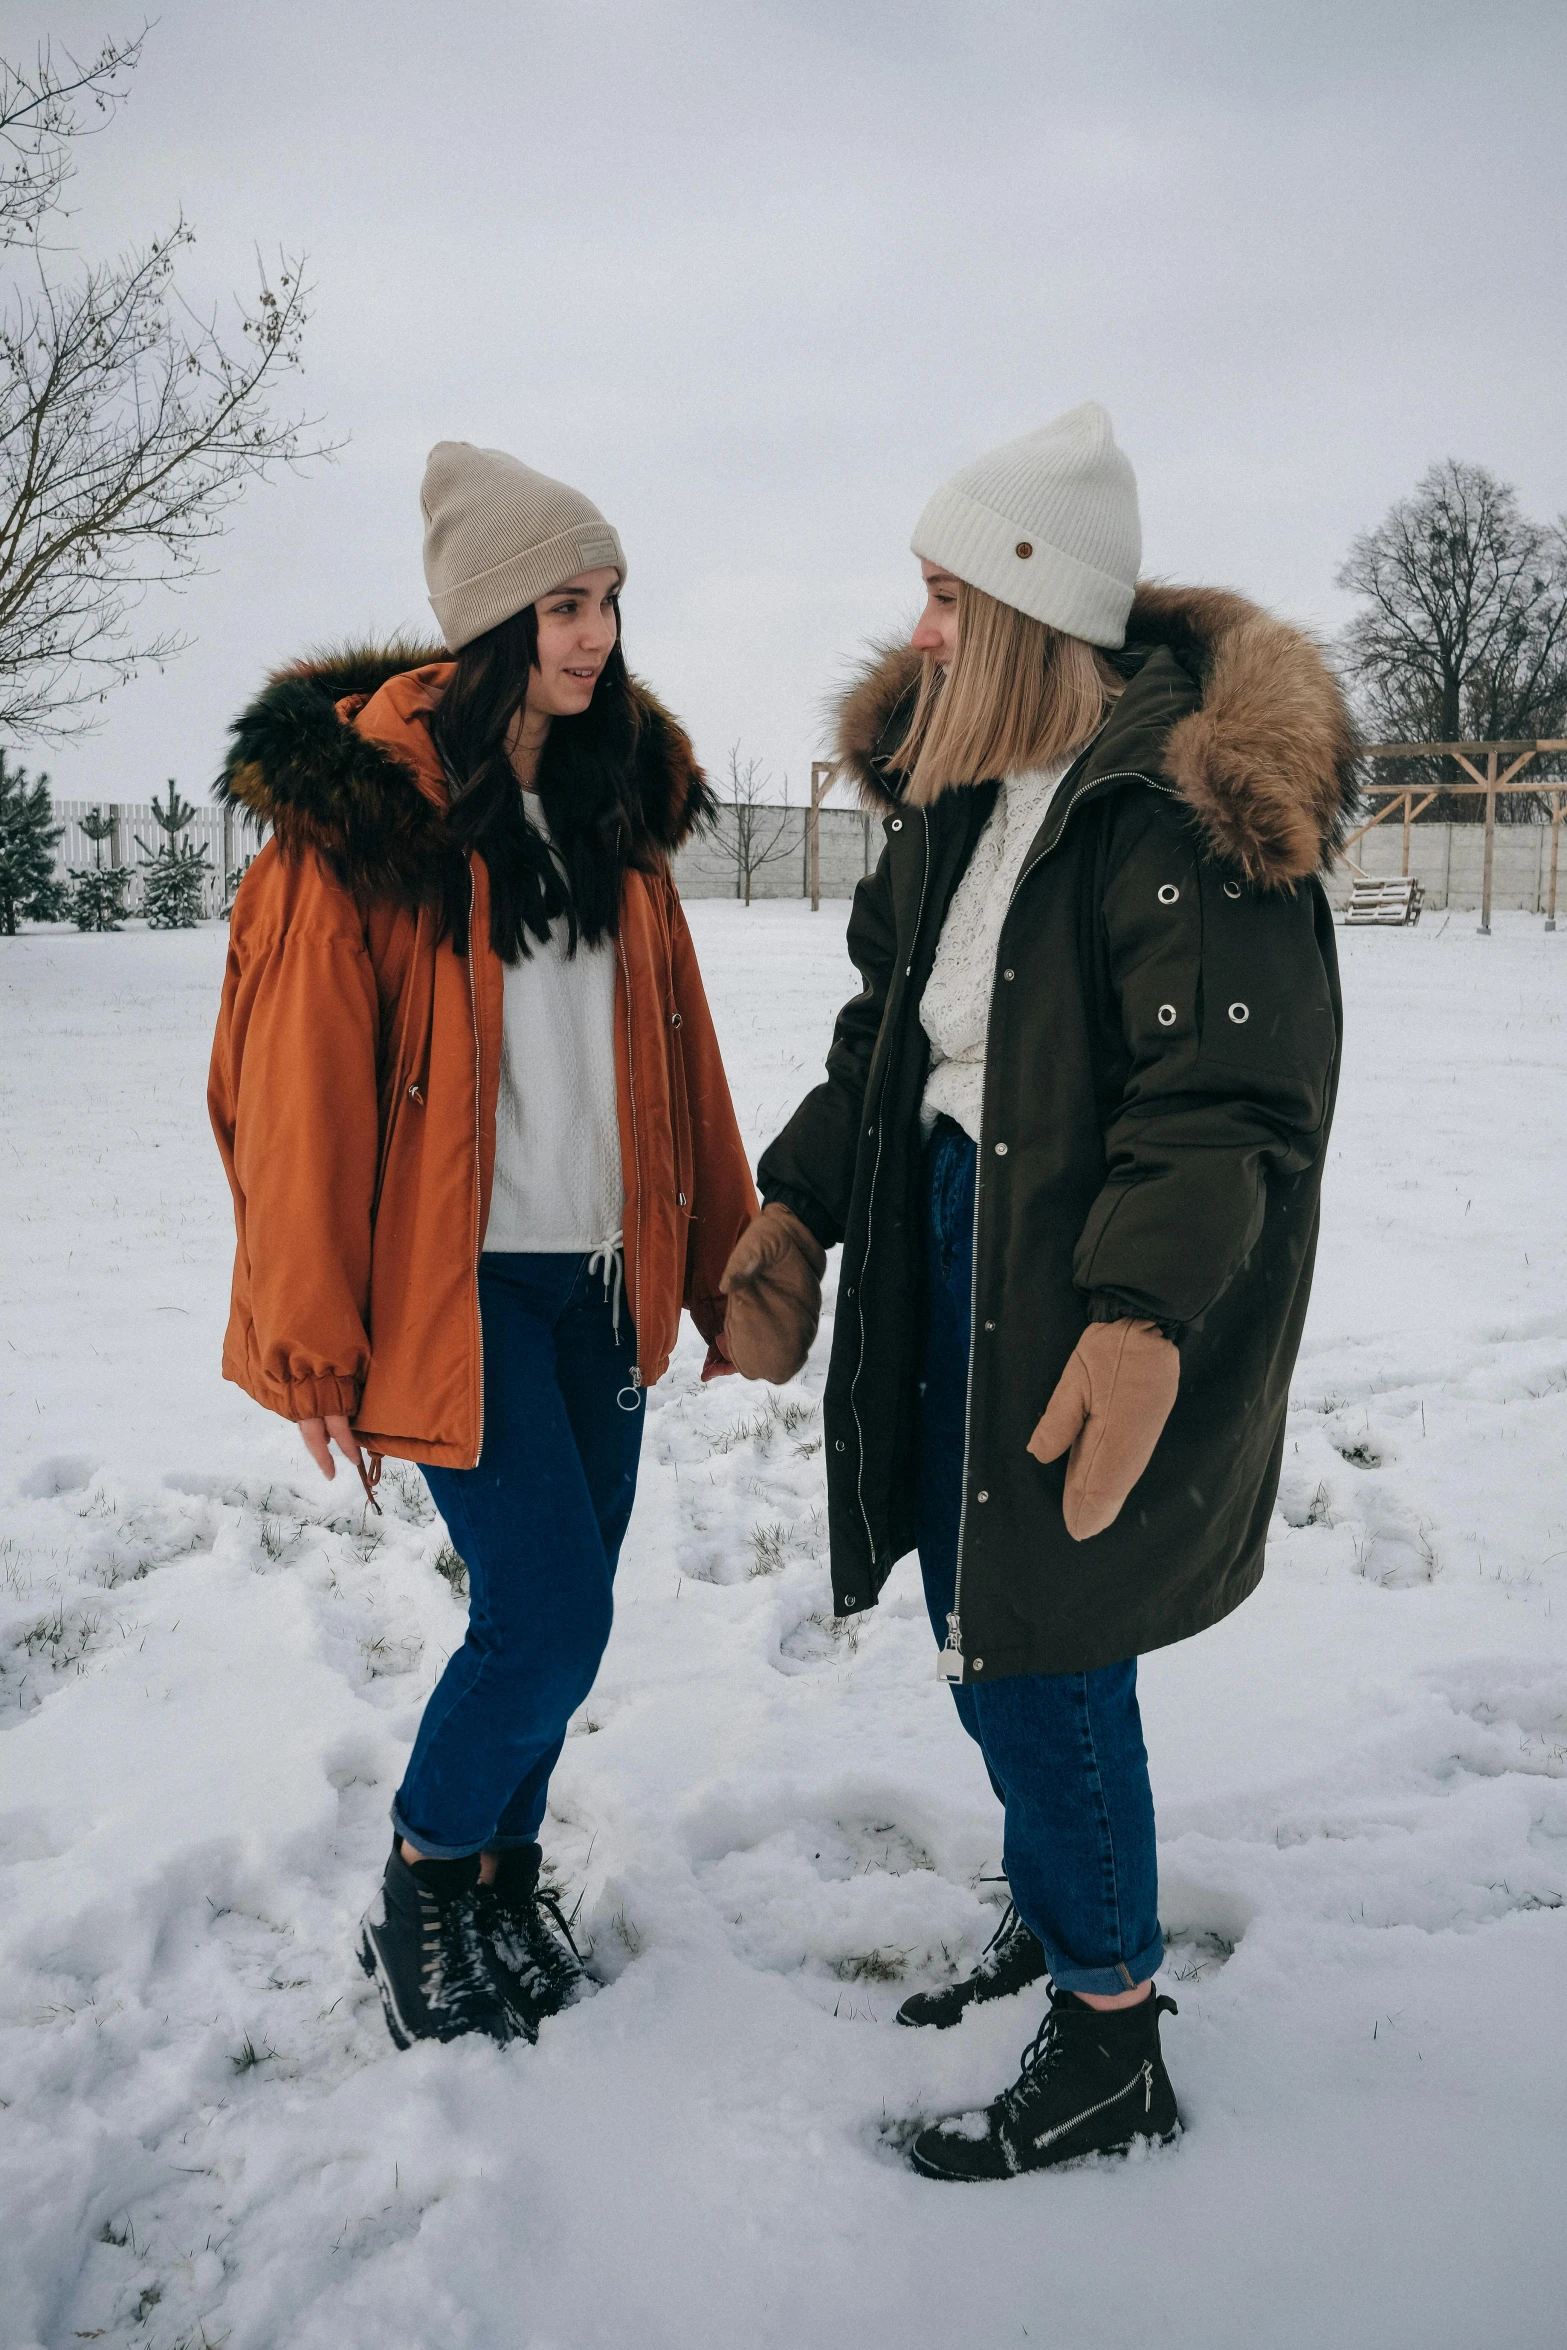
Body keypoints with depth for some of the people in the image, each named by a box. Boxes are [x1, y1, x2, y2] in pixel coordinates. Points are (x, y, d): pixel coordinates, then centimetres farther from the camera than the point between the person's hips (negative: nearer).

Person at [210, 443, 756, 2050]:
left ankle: (504, 1881, 35)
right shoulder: (362, 806, -11)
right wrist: (315, 1346, -9)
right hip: (456, 1287, -6)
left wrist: (722, 1266, 13)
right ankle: (417, 1900, 20)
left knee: (553, 1610, 12)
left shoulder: (613, 799, 9)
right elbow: (301, 1092, -11)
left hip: (598, 1276, 6)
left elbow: (675, 1052, 12)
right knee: (549, 1616, -6)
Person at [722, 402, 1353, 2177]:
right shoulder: (959, 796, 11)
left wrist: (1146, 1316, -35)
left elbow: (1227, 1096, -24)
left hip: (1094, 1294, -8)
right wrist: (797, 1205, 9)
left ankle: (1112, 2044, 22)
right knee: (976, 1620, 17)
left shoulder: (1188, 807, -17)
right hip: (954, 1239, 9)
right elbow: (885, 1029, 16)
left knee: (1034, 1651, 0)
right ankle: (1051, 1919, 42)